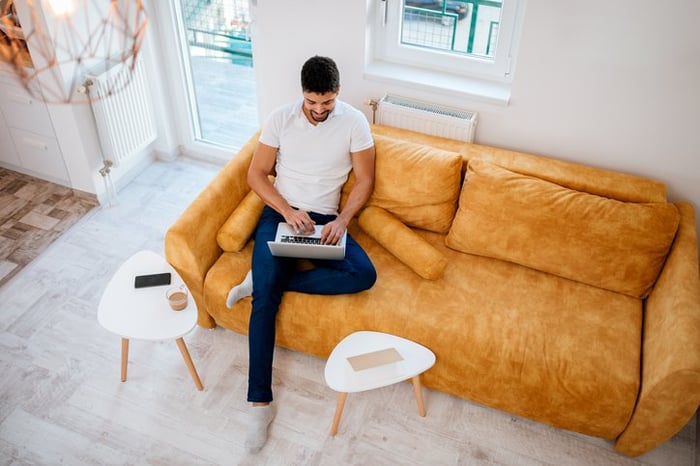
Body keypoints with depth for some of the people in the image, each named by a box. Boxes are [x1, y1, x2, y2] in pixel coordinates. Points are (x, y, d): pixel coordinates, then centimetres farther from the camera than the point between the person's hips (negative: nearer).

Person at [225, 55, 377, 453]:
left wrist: (342, 219, -17)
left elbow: (365, 180, -1)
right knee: (265, 299, -21)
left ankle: (264, 278, -16)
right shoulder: (280, 118, -4)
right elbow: (257, 174, 0)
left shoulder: (355, 122, -5)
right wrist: (287, 211, -16)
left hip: (325, 218, 1)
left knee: (364, 275, -26)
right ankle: (261, 400, -17)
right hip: (280, 213, -1)